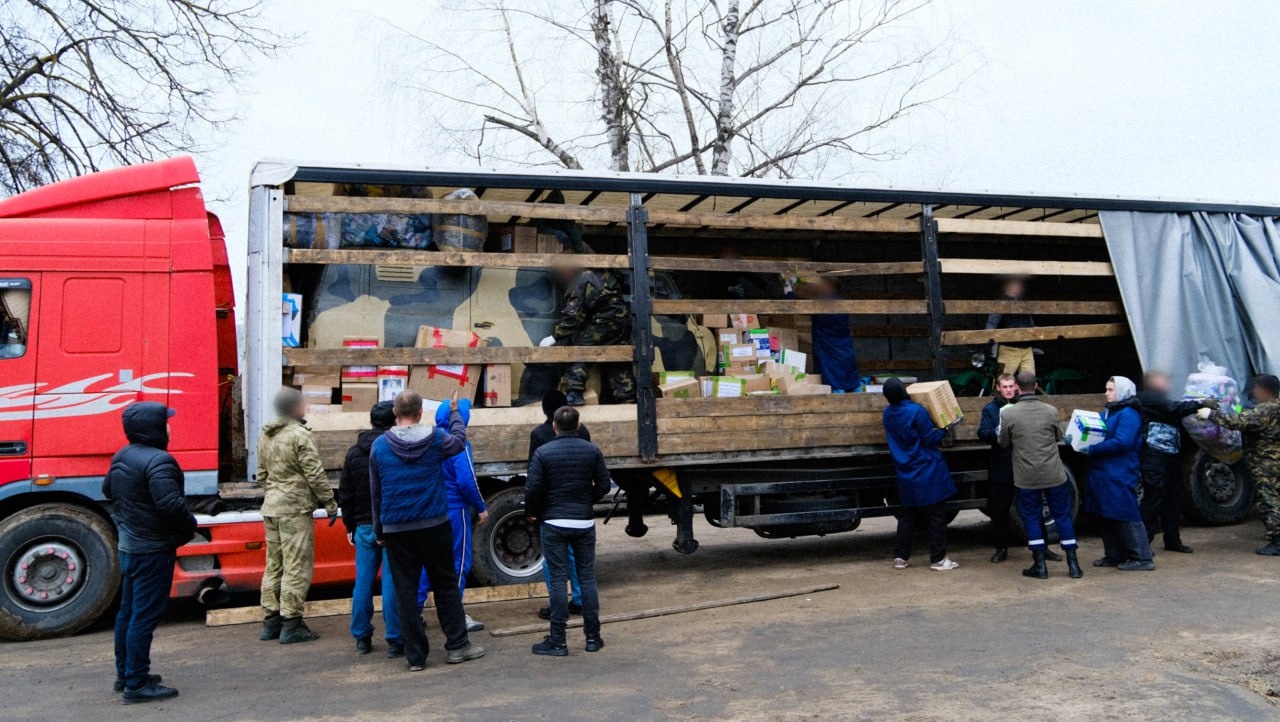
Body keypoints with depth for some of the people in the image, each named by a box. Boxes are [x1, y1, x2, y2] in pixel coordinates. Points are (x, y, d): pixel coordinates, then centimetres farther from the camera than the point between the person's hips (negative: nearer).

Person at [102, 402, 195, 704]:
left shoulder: (121, 457, 8)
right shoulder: (158, 461, -23)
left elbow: (108, 490, 24)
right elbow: (170, 504, -31)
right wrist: (189, 526, -14)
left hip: (128, 545, 10)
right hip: (153, 549, -10)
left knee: (128, 610, 18)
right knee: (145, 614, -4)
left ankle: (124, 674, 30)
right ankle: (136, 684, 1)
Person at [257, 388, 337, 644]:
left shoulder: (265, 436, 13)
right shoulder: (300, 435, -14)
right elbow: (315, 474, -14)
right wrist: (331, 504, -7)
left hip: (271, 507, 9)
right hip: (295, 508, -8)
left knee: (274, 565, 14)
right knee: (296, 566, -3)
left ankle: (270, 622, 19)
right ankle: (291, 624, -2)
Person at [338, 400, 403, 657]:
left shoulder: (354, 452, 8)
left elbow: (345, 494, 12)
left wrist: (350, 526, 19)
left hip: (364, 527, 5)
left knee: (363, 581, 11)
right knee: (392, 583, -2)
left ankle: (362, 638, 18)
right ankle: (395, 640, 2)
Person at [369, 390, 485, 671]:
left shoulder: (379, 446, 0)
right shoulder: (436, 438, -5)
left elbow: (375, 492, 7)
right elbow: (459, 441, 18)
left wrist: (379, 529, 16)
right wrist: (455, 411, 31)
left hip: (396, 530, 1)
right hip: (433, 525, 0)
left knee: (405, 592, 5)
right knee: (446, 585, 11)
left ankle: (415, 655, 8)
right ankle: (457, 645, 15)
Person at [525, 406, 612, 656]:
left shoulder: (543, 452, -7)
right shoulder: (592, 450, 0)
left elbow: (532, 489, -11)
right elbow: (603, 485, 2)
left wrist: (532, 513, 7)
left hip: (554, 522, -2)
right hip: (584, 521, 2)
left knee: (557, 579, 2)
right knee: (587, 577, 10)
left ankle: (558, 641, 4)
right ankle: (593, 637, 15)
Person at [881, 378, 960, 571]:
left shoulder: (888, 415, 3)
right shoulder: (916, 411, -18)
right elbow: (931, 439, -13)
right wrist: (944, 428, 4)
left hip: (906, 474, 6)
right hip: (927, 473, -6)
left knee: (907, 516, 15)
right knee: (936, 516, 3)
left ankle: (900, 557, 16)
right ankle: (938, 559, 5)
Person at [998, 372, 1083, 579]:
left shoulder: (1008, 414, -10)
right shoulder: (1051, 411, -5)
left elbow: (1004, 444, 2)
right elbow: (1058, 437, 12)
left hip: (1026, 477, -1)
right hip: (1053, 474, 1)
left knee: (1032, 518, 9)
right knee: (1063, 516, 11)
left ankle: (1039, 565, 11)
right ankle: (1073, 564, 14)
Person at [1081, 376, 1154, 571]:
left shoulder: (1129, 414, -11)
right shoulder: (1108, 412, 17)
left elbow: (1121, 442, -22)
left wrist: (1092, 449, -21)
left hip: (1120, 474, -9)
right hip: (1104, 473, 9)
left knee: (1125, 515, -7)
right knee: (1107, 515, 13)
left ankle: (1142, 558, -1)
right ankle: (1114, 555, 22)